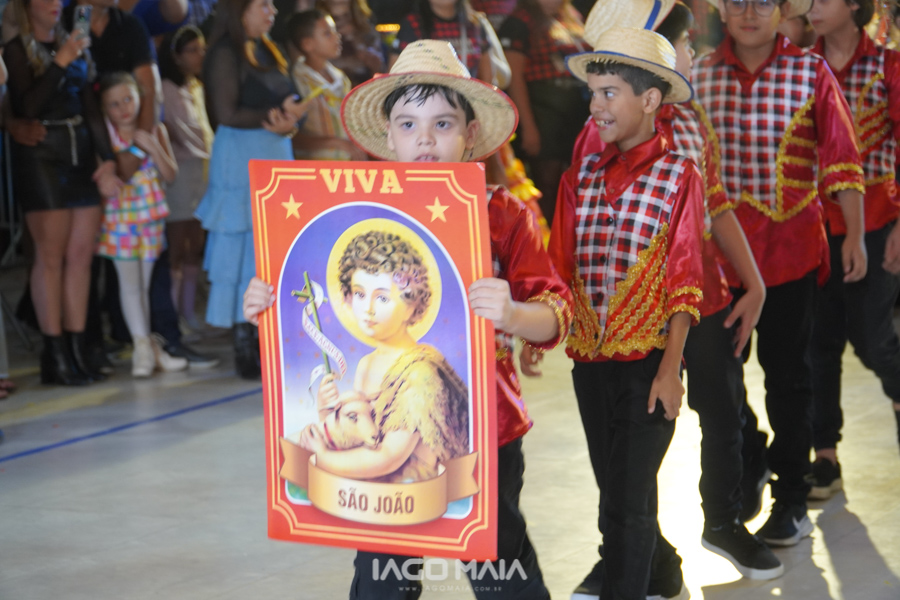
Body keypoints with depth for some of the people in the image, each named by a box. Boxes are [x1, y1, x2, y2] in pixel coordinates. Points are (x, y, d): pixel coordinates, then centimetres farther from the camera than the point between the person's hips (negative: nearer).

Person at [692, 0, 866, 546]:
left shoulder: (811, 73, -4)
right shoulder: (700, 75, 3)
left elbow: (841, 160, -3)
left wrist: (855, 235, -6)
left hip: (791, 245, -2)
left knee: (787, 373, 5)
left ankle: (792, 498, 17)